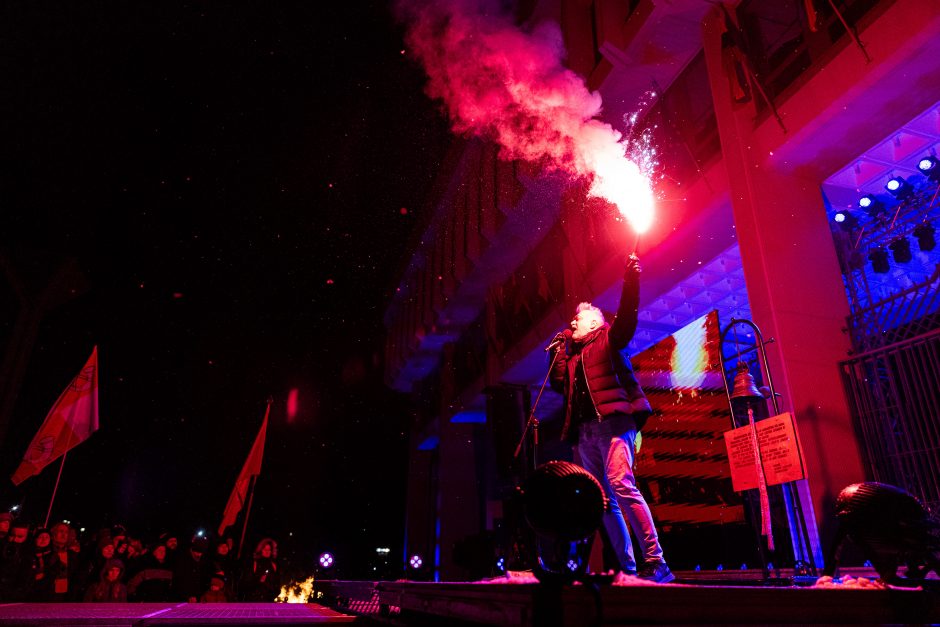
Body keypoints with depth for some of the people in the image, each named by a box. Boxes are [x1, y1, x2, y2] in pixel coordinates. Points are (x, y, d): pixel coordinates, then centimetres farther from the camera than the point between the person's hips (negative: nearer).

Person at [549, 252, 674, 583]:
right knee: (604, 500, 1)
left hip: (612, 422, -6)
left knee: (622, 485, -22)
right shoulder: (571, 355, 28)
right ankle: (628, 568, 5)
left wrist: (631, 280, -16)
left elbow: (627, 317, -4)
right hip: (584, 432, 7)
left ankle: (656, 562, -19)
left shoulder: (607, 339, 12)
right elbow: (557, 383, 18)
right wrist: (559, 347, 19)